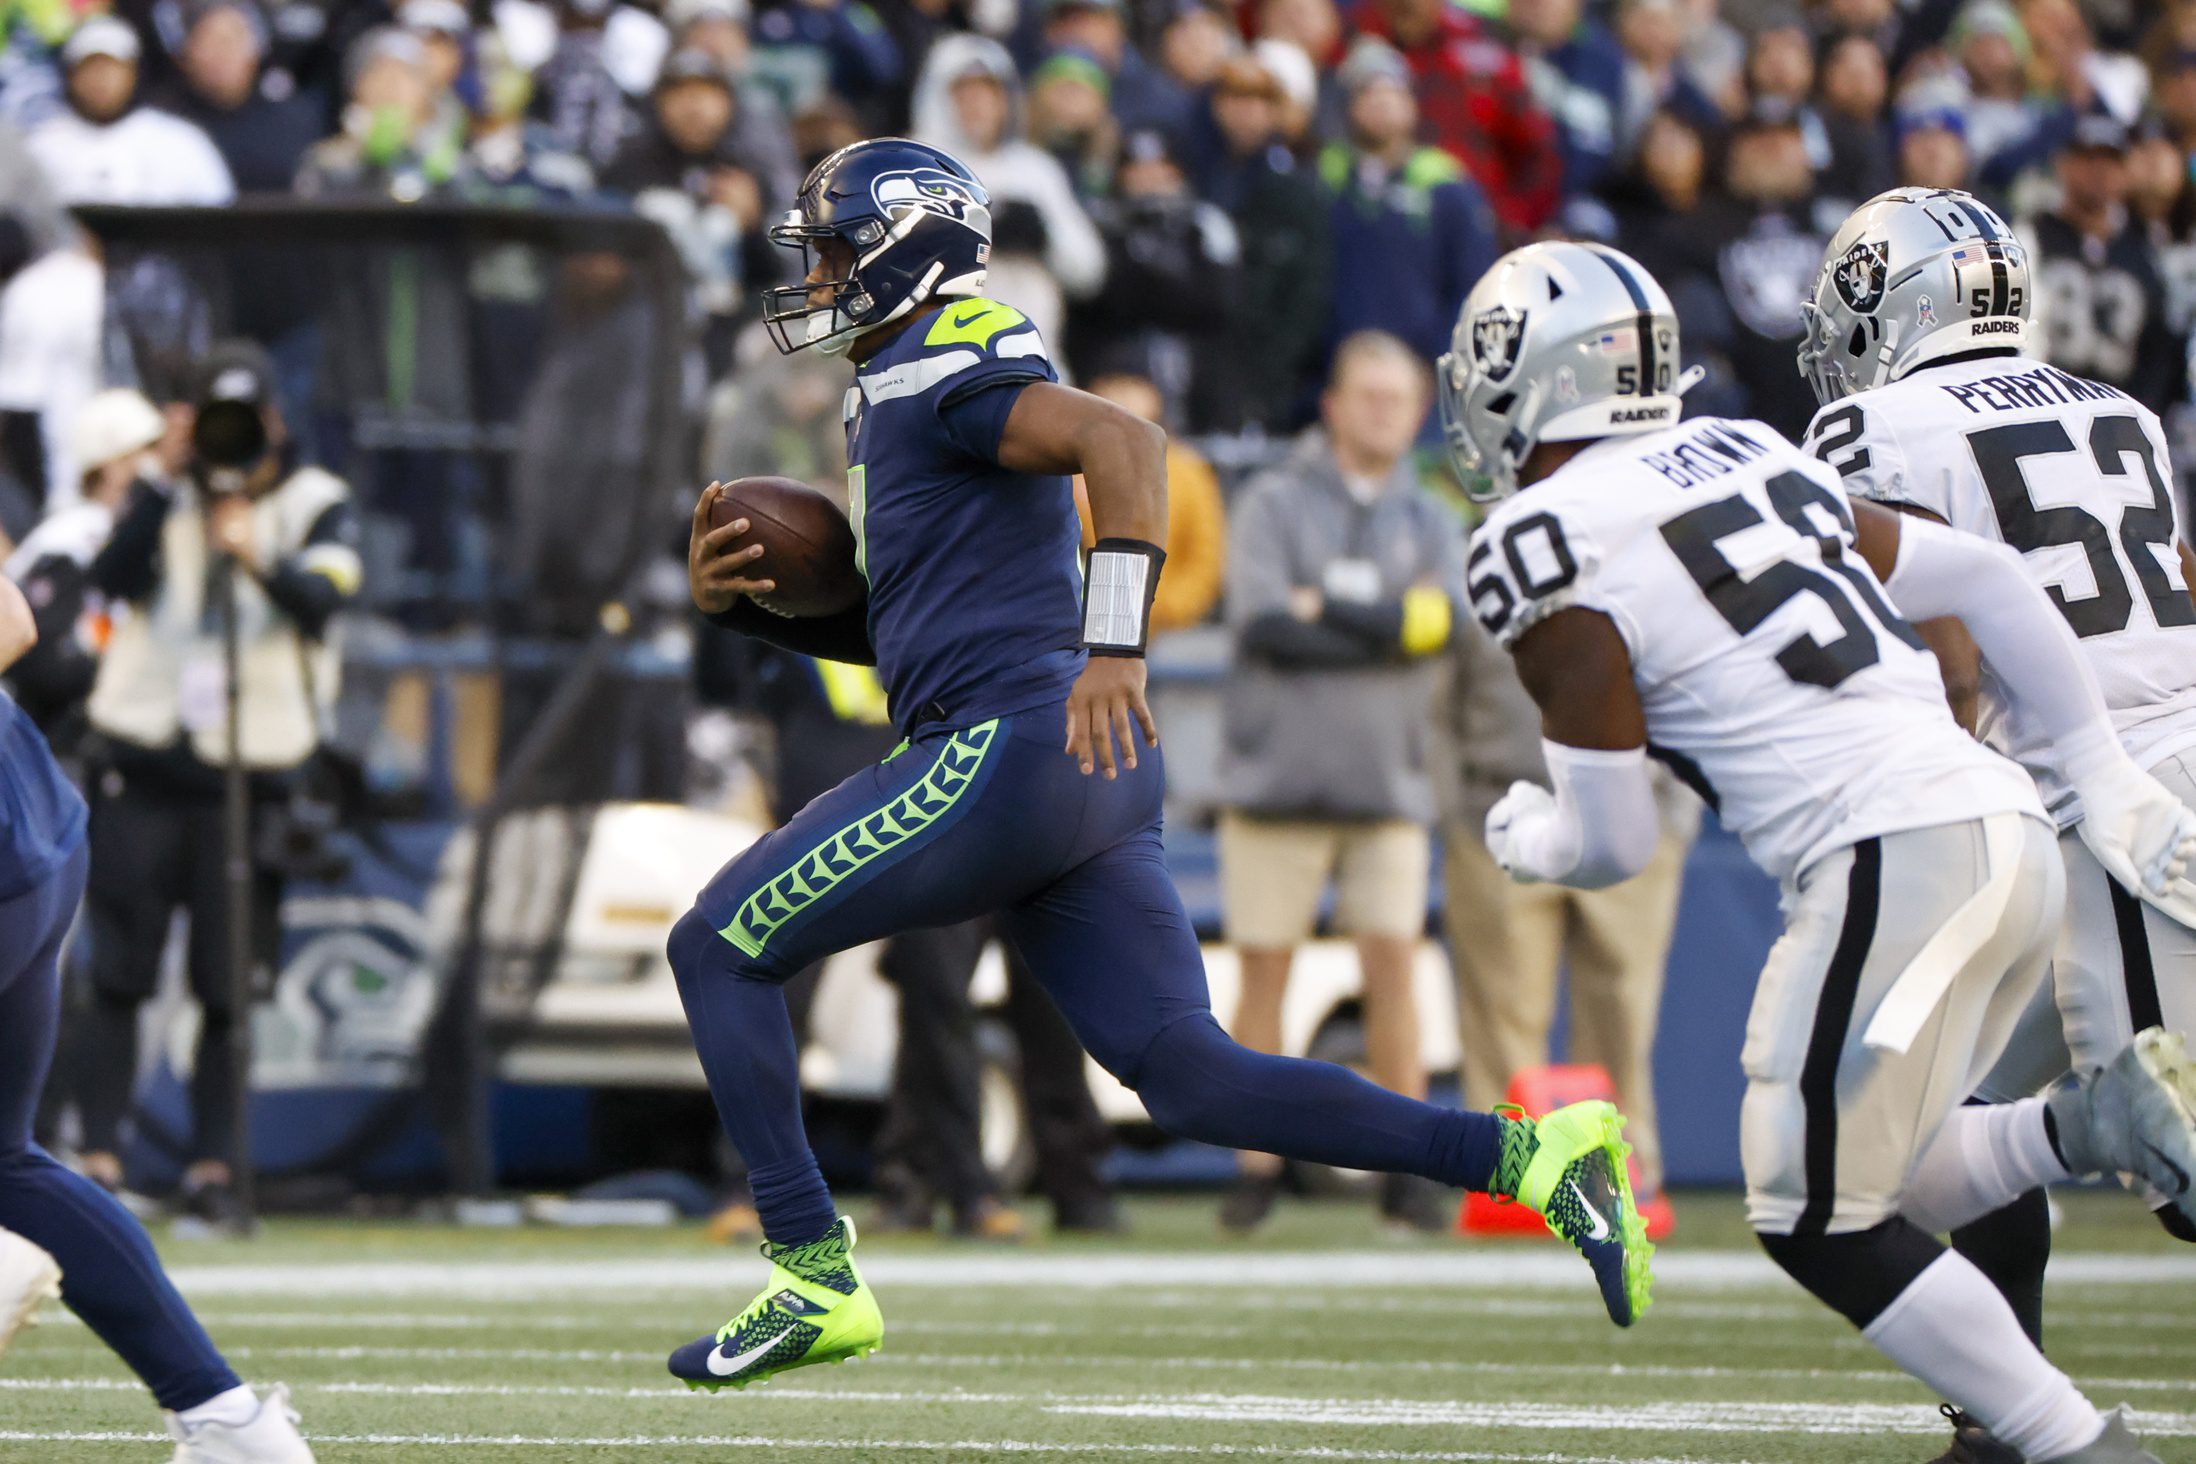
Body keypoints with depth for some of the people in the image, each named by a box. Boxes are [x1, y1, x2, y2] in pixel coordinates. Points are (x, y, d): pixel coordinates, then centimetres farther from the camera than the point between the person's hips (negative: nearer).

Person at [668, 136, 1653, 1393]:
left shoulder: (934, 378, -6)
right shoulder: (911, 394, 24)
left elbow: (1122, 439, -24)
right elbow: (897, 630, 31)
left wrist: (1115, 648, -31)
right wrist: (745, 599, 15)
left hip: (1013, 749, -10)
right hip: (1093, 776, 10)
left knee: (722, 948, 1)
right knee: (1195, 1080, 3)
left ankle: (815, 1278, -2)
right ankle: (1528, 1155, -8)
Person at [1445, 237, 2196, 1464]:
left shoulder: (1552, 556, -5)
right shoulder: (1754, 460, 19)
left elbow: (1614, 843, -2)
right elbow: (1990, 582, 21)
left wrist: (1526, 843, 21)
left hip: (1898, 858, -8)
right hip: (2010, 829, 8)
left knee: (1819, 1221, 1)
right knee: (1863, 1183, 17)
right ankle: (2097, 1124, -2)